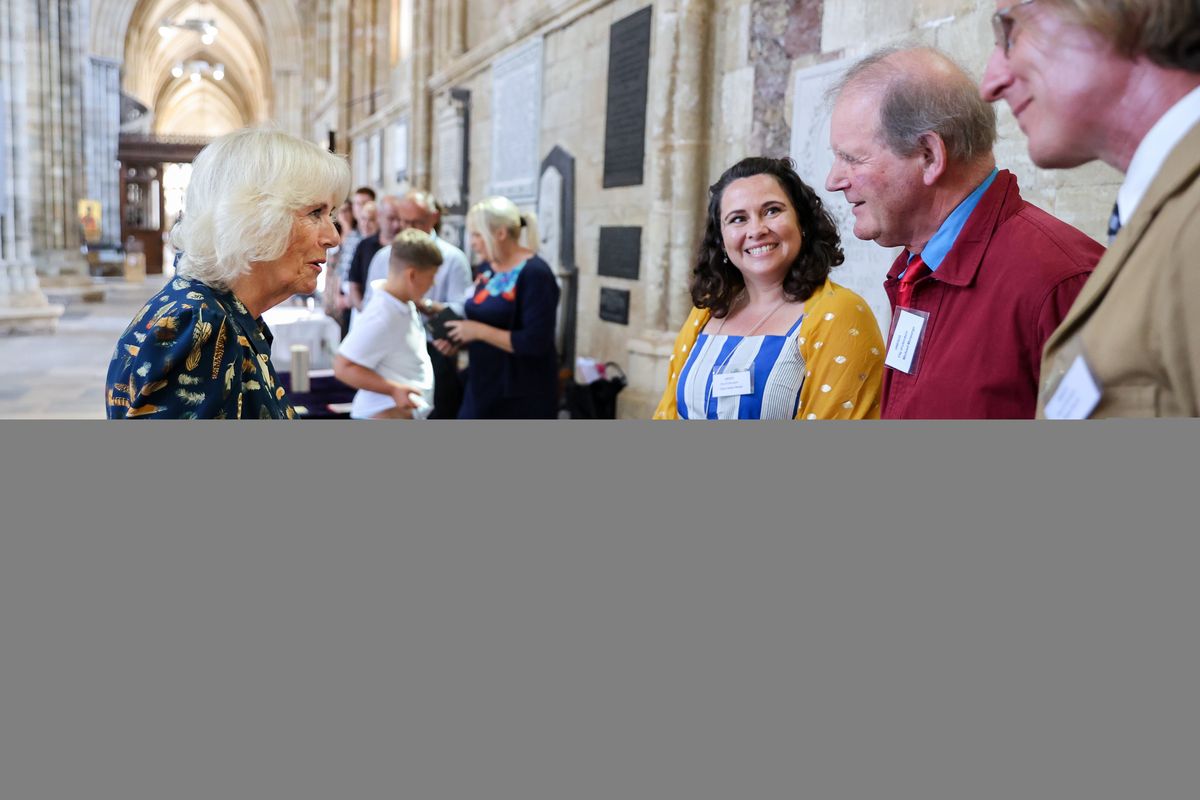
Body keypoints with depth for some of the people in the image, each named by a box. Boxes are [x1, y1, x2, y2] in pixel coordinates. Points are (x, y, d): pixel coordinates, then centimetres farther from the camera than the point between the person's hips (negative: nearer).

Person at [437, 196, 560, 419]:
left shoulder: (535, 274, -17)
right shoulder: (488, 268, 8)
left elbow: (535, 342, -24)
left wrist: (479, 331, -20)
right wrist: (458, 341, 1)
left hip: (522, 398, -8)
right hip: (482, 391, 8)